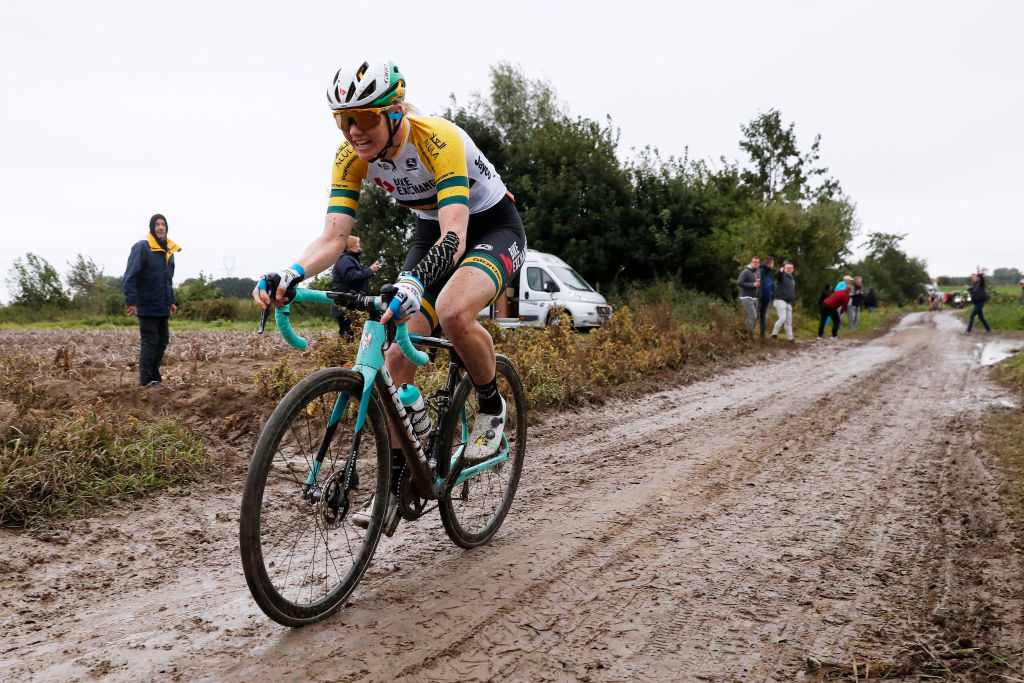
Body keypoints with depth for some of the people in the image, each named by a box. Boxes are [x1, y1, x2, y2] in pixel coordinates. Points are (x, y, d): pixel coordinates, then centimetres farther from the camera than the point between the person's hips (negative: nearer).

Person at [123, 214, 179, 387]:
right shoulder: (141, 248, -10)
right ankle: (146, 380, -1)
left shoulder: (168, 251, 15)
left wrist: (171, 301, 18)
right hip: (147, 306, -8)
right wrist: (131, 301, -22)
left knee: (163, 340, 11)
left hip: (162, 307, 8)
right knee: (149, 342, -6)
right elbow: (130, 277, -15)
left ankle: (154, 377, 20)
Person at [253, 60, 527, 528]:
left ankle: (491, 409, -8)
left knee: (453, 311, -37)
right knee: (398, 353, -9)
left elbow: (455, 238, -43)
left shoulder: (439, 140, -33)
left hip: (493, 226, -6)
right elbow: (334, 236, -19)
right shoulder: (352, 156, -15)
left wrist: (412, 283, -61)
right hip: (432, 231, 6)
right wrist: (289, 274, -39)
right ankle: (395, 482, 2)